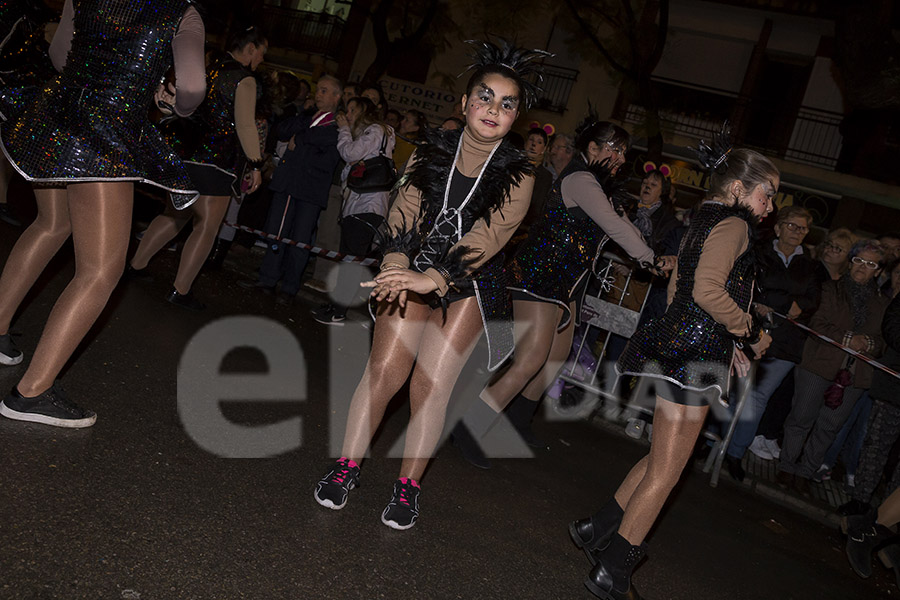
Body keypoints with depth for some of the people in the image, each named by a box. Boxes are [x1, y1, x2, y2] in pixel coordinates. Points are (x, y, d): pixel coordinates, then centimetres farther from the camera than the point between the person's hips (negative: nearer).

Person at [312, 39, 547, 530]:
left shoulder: (516, 174, -9)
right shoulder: (433, 151, -2)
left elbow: (488, 236, -21)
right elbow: (405, 211, -8)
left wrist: (434, 279, -35)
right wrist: (397, 264, -27)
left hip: (468, 285, -1)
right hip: (416, 272, 2)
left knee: (431, 383, -7)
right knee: (384, 368, -8)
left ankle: (408, 485, 8)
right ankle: (347, 465, 8)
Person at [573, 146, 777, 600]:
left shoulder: (702, 222, 19)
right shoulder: (733, 224, -10)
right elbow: (708, 290, -25)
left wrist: (727, 343, 21)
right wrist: (750, 333, -10)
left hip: (676, 342, 10)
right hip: (693, 355, -10)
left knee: (663, 458, 20)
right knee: (665, 471, -2)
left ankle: (596, 529, 28)